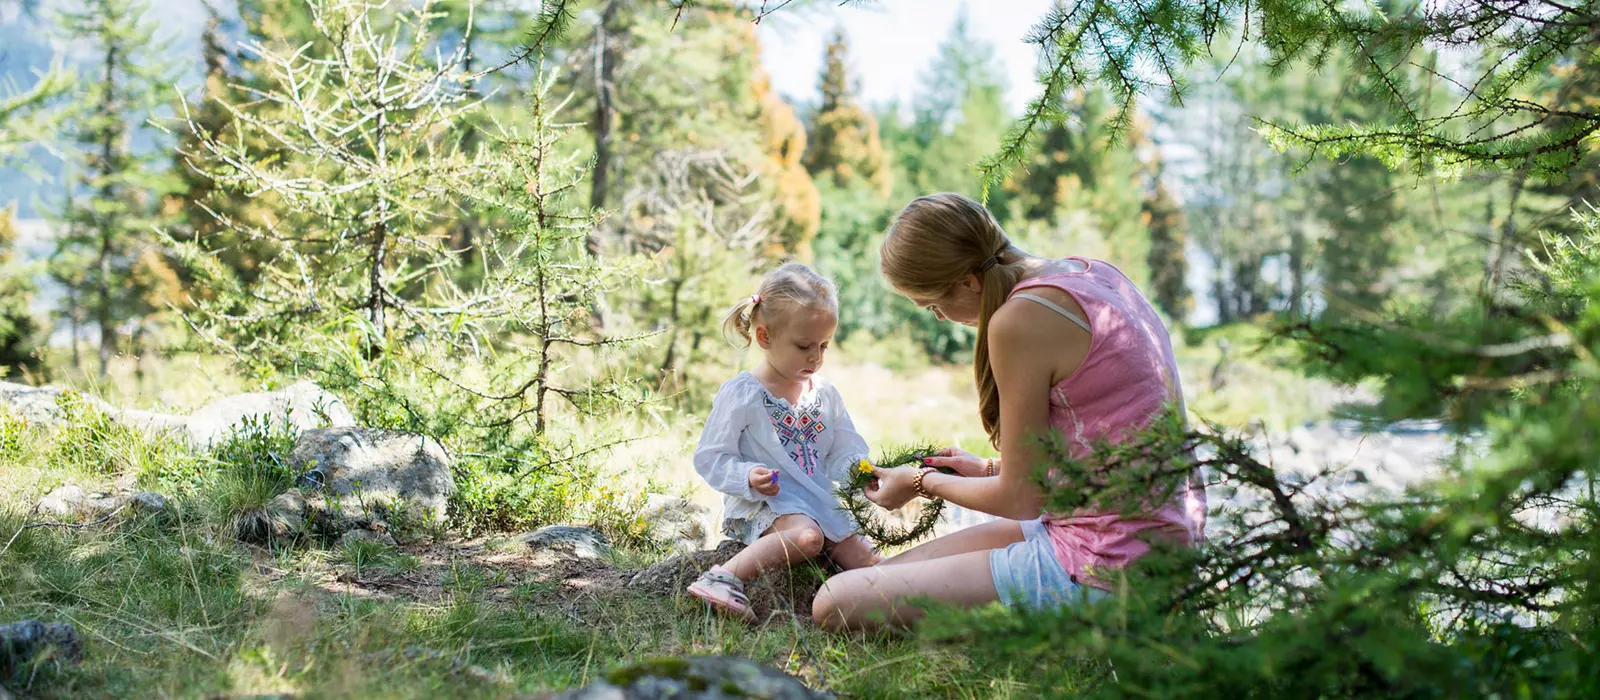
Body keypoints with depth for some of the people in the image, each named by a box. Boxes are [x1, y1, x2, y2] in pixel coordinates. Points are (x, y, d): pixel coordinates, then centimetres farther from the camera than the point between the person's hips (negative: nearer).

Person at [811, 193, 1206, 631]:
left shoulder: (1019, 319, -19)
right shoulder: (1090, 273, 8)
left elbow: (1021, 499, -11)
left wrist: (922, 483, 7)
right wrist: (989, 469, 24)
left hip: (1106, 566, -10)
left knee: (836, 607, -10)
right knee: (894, 566, 20)